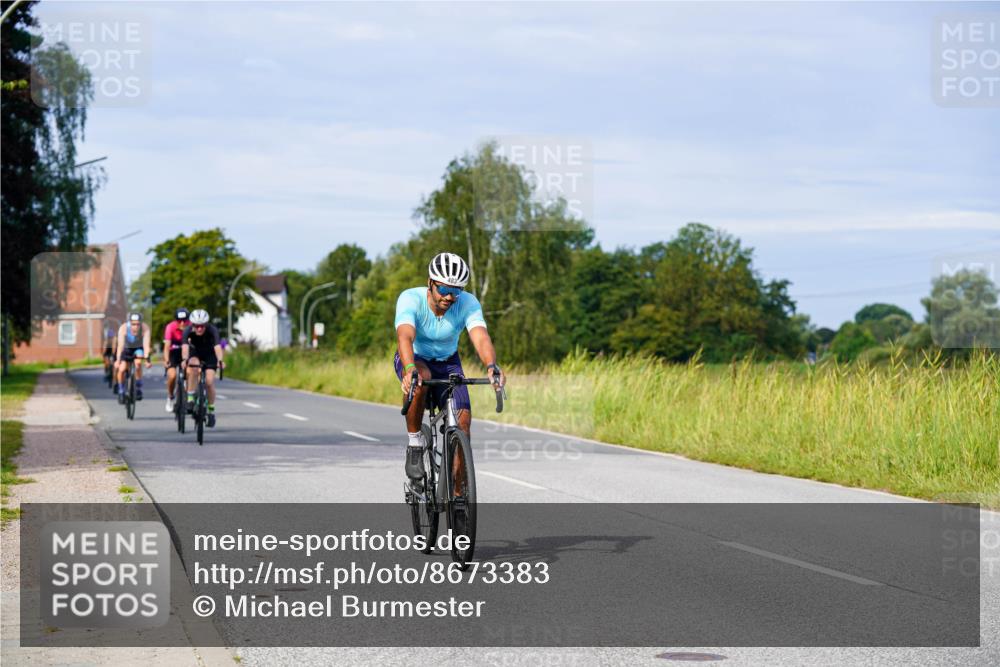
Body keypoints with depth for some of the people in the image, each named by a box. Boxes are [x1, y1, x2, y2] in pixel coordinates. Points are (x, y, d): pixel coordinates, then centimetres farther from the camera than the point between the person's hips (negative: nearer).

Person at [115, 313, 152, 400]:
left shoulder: (145, 328, -32)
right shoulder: (123, 328, -31)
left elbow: (146, 345, -37)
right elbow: (120, 345, -36)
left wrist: (147, 359, -50)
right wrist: (118, 360, -46)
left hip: (139, 348, -1)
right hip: (127, 348, 1)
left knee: (138, 362, -29)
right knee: (121, 369, -14)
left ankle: (138, 388, -12)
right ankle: (121, 391, 12)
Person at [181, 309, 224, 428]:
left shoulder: (212, 331, -32)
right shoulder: (188, 331, -29)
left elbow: (217, 346, -46)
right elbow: (185, 346, -43)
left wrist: (220, 361, -64)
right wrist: (184, 359, -62)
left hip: (209, 354, 0)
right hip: (195, 352, 0)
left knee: (210, 381, -14)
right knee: (193, 366, -33)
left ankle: (211, 411, 5)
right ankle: (190, 399, -24)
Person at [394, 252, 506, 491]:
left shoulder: (468, 303, -24)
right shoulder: (410, 299, -30)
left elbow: (481, 338, -39)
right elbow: (404, 336, -46)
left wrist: (492, 366, -60)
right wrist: (410, 369, -65)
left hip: (448, 362, 2)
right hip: (414, 359, -2)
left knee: (463, 419, -17)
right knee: (421, 377, -39)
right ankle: (414, 444, -19)